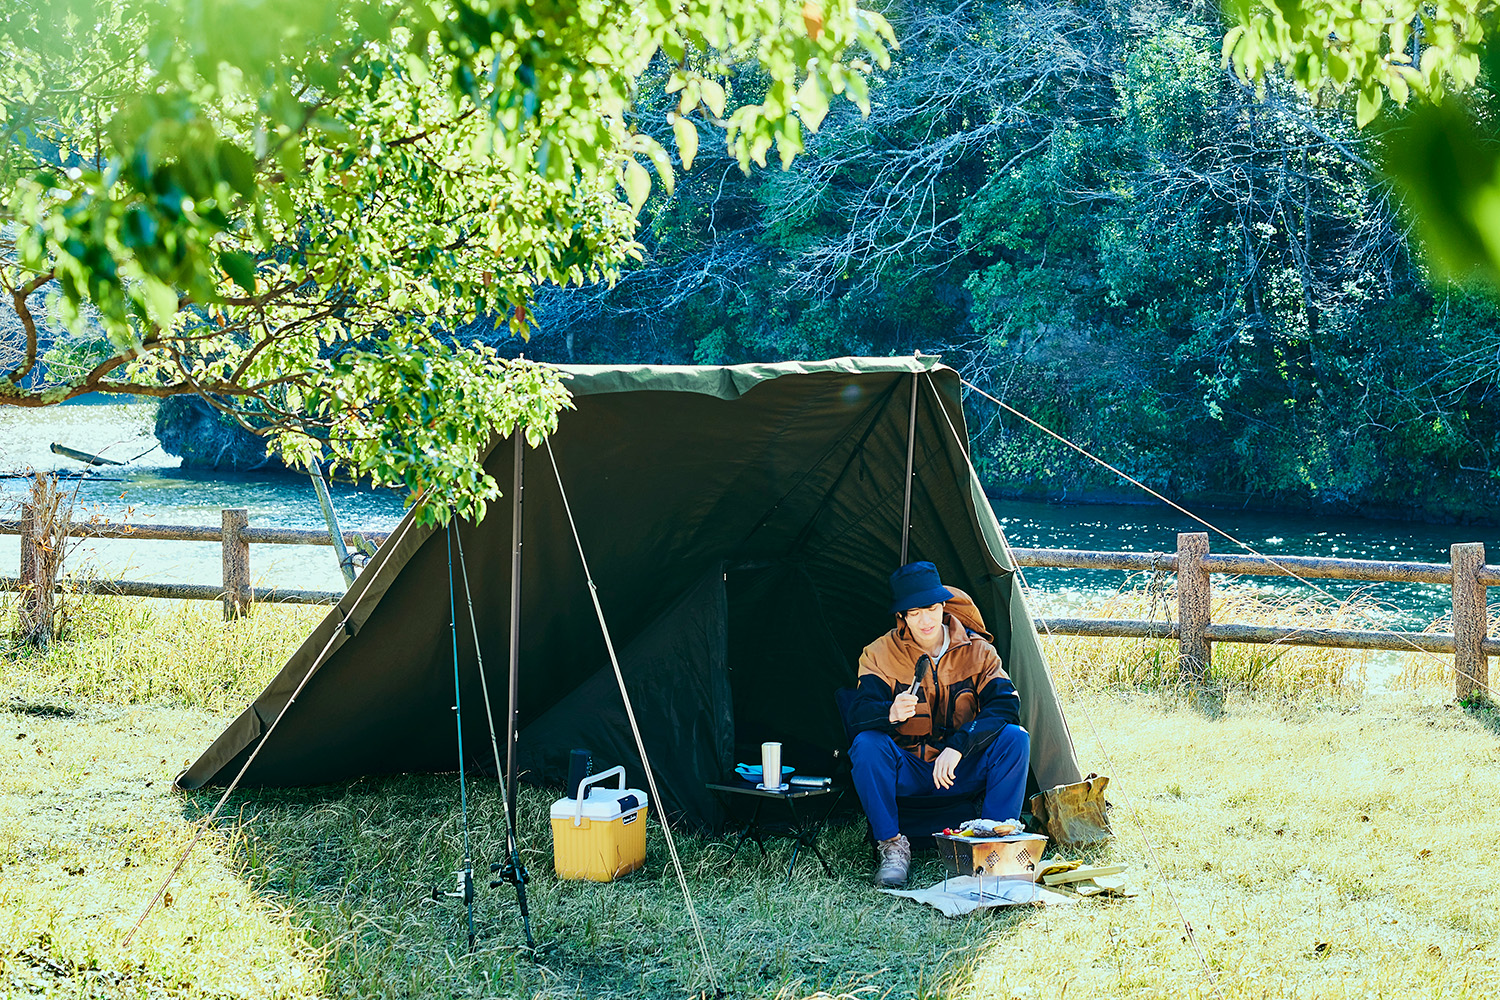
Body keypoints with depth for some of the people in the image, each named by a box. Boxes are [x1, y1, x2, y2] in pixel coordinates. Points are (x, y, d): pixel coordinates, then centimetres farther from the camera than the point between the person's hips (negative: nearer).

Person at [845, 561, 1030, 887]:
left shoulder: (977, 650, -5)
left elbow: (1006, 706, -18)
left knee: (1014, 738, -26)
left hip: (962, 771, 1)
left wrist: (958, 746, -32)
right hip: (908, 772, 0)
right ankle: (892, 846, -17)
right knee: (867, 744, -31)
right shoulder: (881, 653, -7)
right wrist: (890, 713, -44)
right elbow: (859, 713, -18)